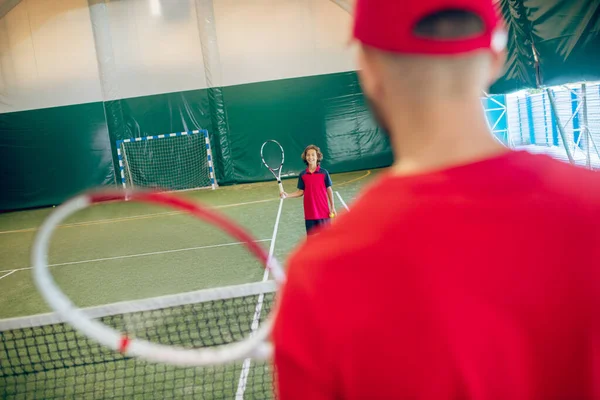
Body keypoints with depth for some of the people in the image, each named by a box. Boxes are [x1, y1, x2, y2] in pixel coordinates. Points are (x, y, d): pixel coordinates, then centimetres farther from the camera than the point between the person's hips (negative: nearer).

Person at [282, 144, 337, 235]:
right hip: (309, 213, 2)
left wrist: (332, 207, -1)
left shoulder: (324, 173, -3)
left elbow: (329, 190, 1)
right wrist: (287, 195, -7)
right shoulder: (302, 175, 3)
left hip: (323, 212, -2)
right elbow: (300, 192, 7)